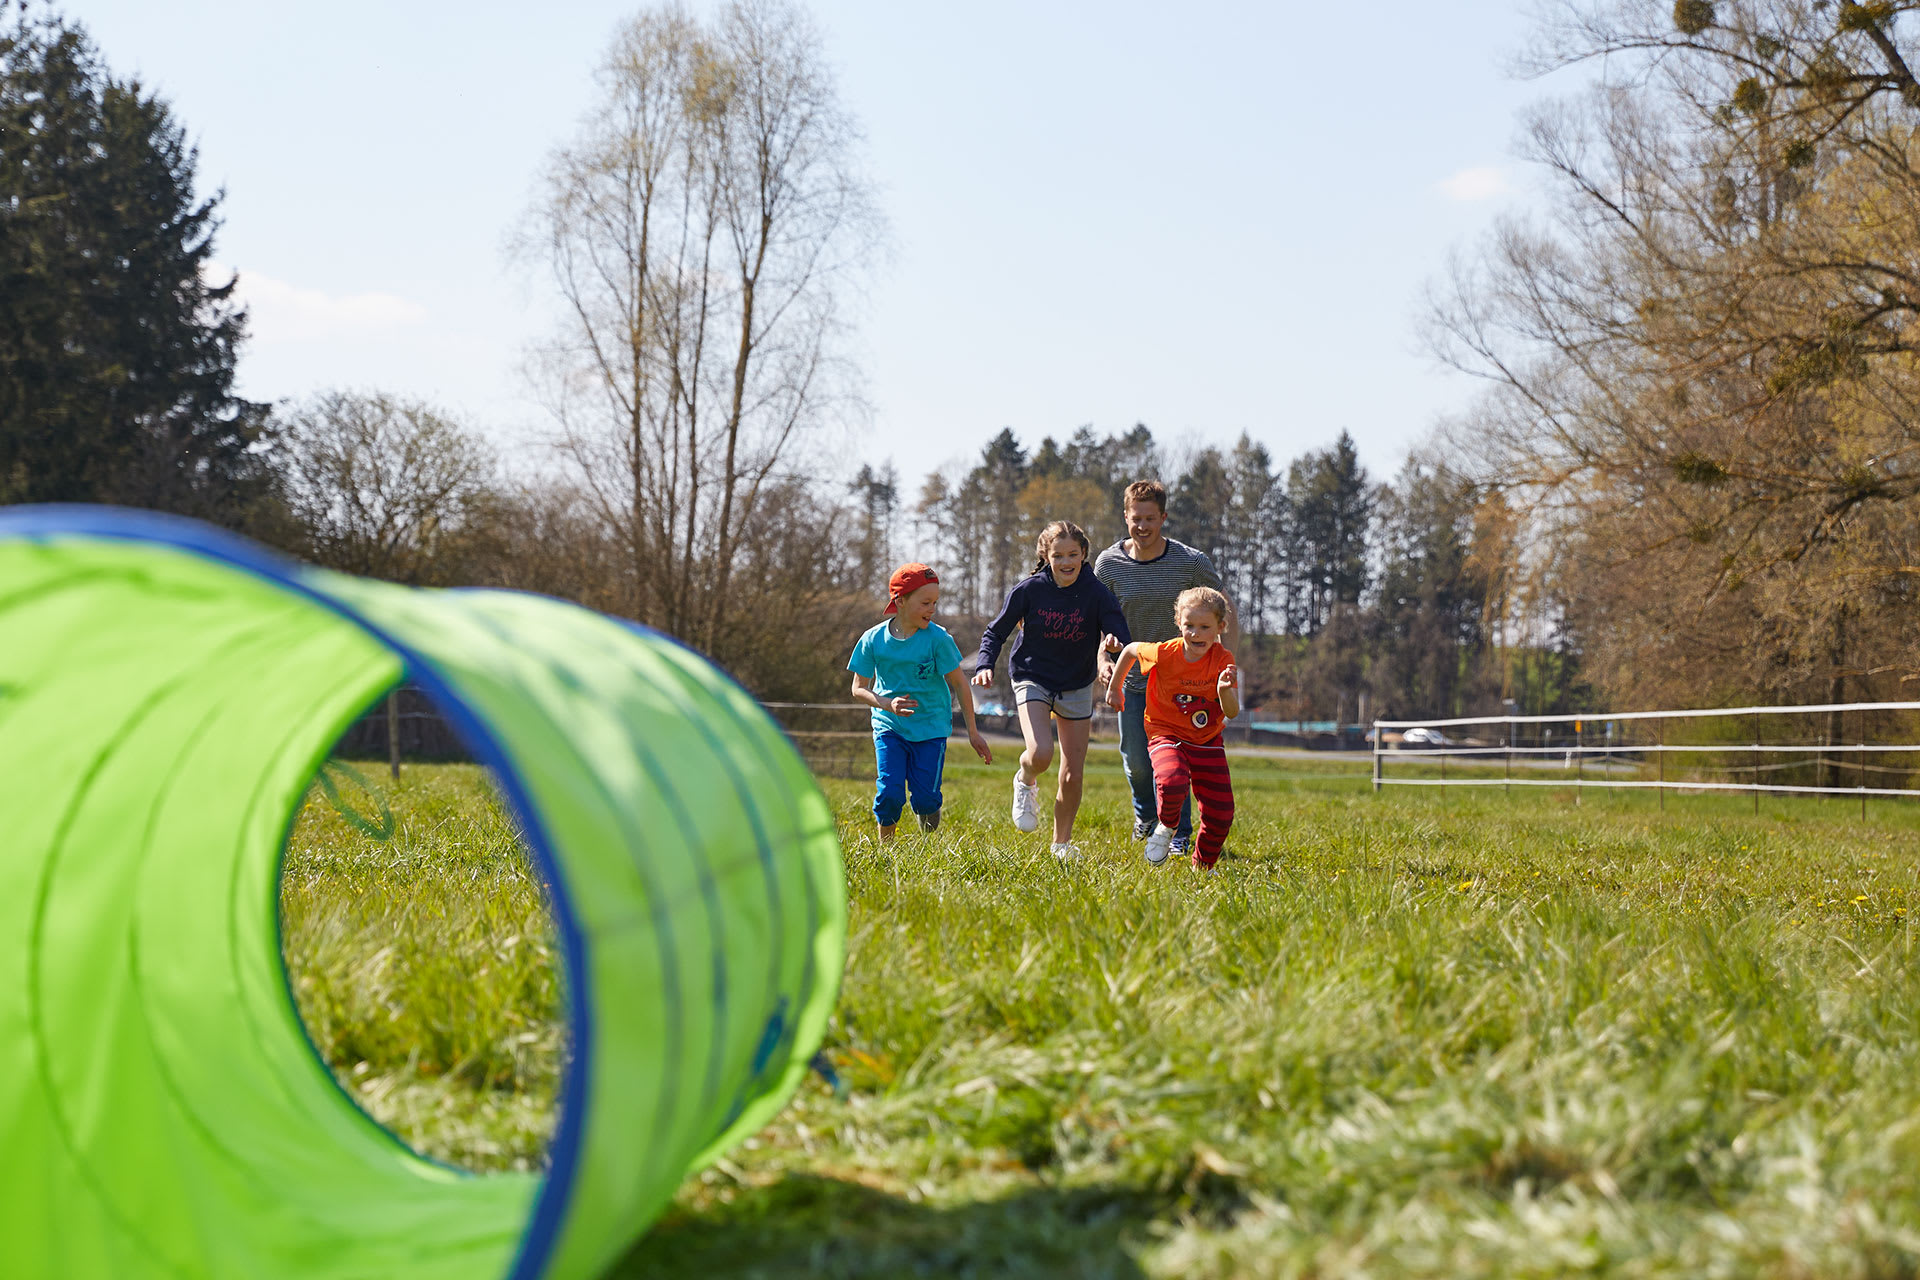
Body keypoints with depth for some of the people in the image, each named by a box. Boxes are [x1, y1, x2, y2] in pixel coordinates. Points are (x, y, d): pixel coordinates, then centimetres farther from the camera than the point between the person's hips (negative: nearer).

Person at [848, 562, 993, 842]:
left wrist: (973, 732, 0)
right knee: (889, 793, -11)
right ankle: (885, 848, 13)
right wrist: (888, 704, -20)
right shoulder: (874, 640, -7)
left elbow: (959, 684, -3)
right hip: (889, 727, 1)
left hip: (931, 727, -1)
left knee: (926, 799, -4)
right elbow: (859, 689, -1)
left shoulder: (937, 638, -11)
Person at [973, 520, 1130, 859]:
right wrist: (985, 666, -19)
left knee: (1073, 776, 3)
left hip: (1076, 687, 2)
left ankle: (1061, 844, 25)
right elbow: (996, 631, -3)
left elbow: (1122, 641, -18)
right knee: (1040, 754, -26)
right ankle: (1025, 782, 12)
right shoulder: (1029, 590, -13)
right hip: (1032, 679, -2)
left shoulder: (1097, 593, -12)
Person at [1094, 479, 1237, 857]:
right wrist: (1103, 659, -14)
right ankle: (1145, 811, 36)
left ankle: (1179, 835, 11)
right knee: (1135, 759, 4)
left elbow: (1227, 612, -2)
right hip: (1132, 675, 2)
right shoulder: (1109, 563, -8)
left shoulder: (1191, 562, -13)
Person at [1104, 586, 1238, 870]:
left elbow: (1232, 713, -18)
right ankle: (1165, 826, 1)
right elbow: (1131, 649, 4)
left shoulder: (1223, 660, -13)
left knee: (1221, 813, -1)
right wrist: (1114, 688, 14)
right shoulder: (1164, 654, -17)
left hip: (1207, 741, 3)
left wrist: (1225, 690, -39)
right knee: (1172, 783, -34)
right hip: (1167, 734, -3)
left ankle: (1203, 865, 27)